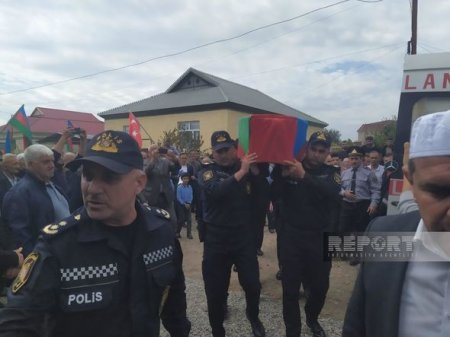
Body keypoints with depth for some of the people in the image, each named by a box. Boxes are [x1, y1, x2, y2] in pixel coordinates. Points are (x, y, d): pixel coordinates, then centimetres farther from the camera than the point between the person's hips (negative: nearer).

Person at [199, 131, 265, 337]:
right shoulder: (207, 173, -3)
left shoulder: (248, 169, 3)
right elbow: (216, 191, -25)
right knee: (215, 289, 8)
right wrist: (241, 172, -27)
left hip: (244, 236, 1)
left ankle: (253, 317, 37)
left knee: (252, 283, 4)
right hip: (216, 239, -1)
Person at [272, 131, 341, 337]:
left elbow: (333, 194, -21)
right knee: (290, 288, 4)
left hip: (320, 239, 1)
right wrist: (281, 174, -27)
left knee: (320, 286, 15)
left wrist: (304, 176, -33)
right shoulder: (290, 168, 0)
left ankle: (312, 319, 44)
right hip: (292, 237, -1)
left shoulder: (332, 173, 0)